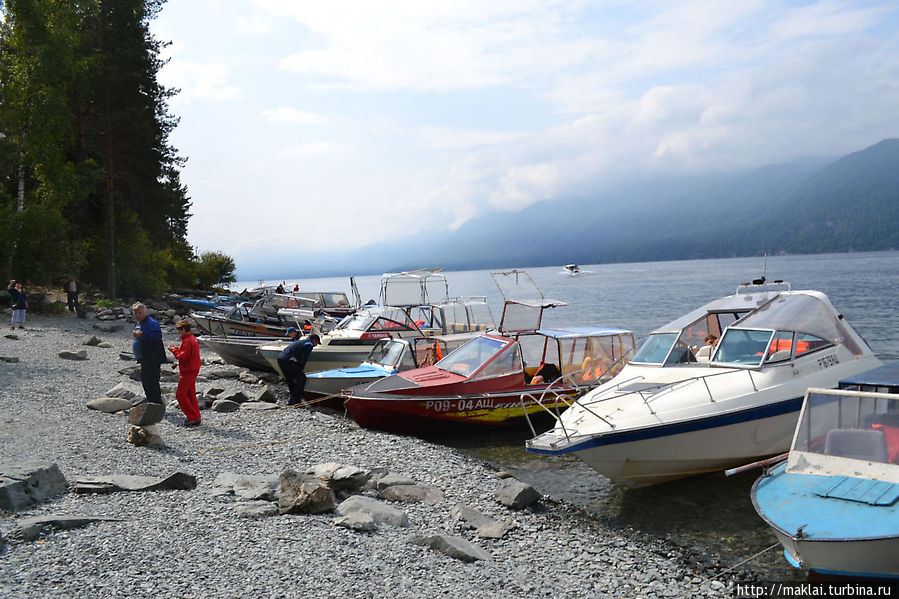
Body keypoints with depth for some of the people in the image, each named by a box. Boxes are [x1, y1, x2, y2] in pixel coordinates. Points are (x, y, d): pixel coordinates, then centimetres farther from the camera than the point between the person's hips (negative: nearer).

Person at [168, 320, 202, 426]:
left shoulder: (187, 341, -20)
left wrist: (174, 351, -8)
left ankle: (193, 417, -4)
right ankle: (196, 418, 16)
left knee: (180, 395, -3)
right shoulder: (193, 338, 12)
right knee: (190, 394, 14)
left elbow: (183, 357, -22)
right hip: (193, 370, 10)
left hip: (187, 371, -10)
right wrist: (177, 349, 4)